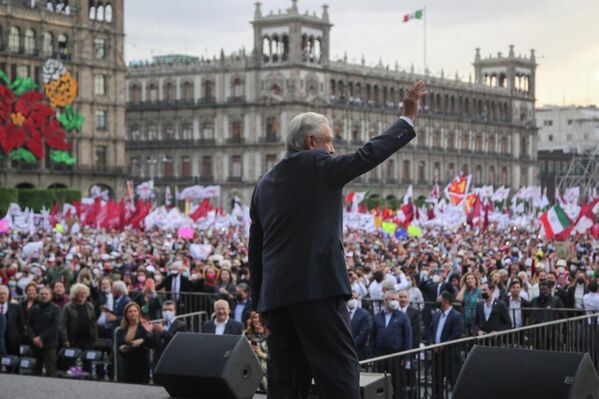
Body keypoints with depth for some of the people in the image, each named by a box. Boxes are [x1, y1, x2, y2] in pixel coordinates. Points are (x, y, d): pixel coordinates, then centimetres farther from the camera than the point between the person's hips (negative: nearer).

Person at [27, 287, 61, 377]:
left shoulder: (55, 309, 0)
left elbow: (55, 327, -8)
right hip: (35, 345, 4)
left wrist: (41, 338, -13)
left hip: (49, 345, -4)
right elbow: (29, 325, 8)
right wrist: (33, 338, -9)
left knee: (50, 371, -8)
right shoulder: (34, 309, 12)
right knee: (36, 370, 5)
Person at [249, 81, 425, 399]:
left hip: (275, 293, 7)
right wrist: (408, 118, 8)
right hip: (316, 288, -7)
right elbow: (368, 154, -2)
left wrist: (261, 303, 23)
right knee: (340, 371, -9)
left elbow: (255, 250, 20)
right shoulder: (317, 165, -1)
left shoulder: (265, 183, 19)